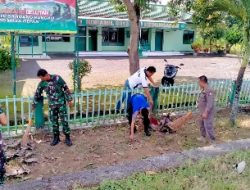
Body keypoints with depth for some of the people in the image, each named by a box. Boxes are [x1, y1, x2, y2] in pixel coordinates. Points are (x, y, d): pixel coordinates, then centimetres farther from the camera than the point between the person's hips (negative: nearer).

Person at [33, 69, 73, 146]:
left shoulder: (57, 78, -13)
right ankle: (56, 138, 22)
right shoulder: (42, 83, -2)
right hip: (52, 105, 3)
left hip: (61, 103, -3)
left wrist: (69, 100, -7)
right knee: (54, 121, 8)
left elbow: (66, 88, -8)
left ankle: (67, 138, 10)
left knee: (64, 120, -1)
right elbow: (37, 94, 11)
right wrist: (34, 104, 17)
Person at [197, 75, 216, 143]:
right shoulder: (203, 90, 8)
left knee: (208, 127, -5)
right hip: (202, 112, 10)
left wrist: (206, 112, -28)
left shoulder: (209, 91, -23)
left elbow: (210, 103, -27)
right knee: (202, 125, 22)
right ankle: (203, 137, 39)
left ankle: (213, 141, 5)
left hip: (207, 113, -10)